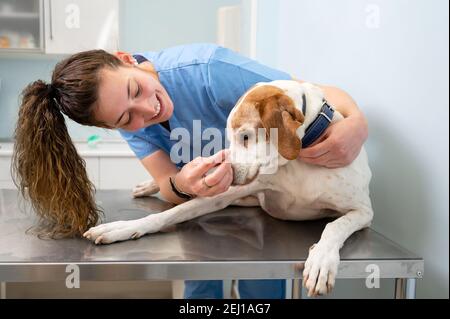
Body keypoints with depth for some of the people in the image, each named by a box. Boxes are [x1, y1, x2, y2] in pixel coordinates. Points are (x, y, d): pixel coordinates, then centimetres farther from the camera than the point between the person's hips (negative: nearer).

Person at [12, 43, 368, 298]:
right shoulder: (129, 119, -20)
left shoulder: (208, 69, -37)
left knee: (261, 286, -4)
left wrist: (356, 122, -55)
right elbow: (168, 185, -23)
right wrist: (182, 186, -47)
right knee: (199, 280, 3)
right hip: (208, 190, 4)